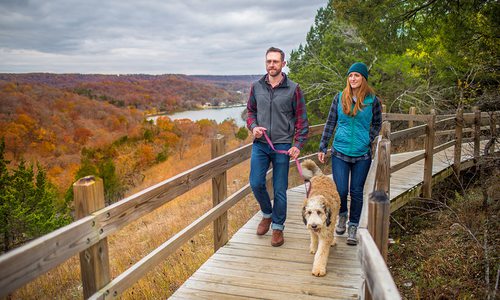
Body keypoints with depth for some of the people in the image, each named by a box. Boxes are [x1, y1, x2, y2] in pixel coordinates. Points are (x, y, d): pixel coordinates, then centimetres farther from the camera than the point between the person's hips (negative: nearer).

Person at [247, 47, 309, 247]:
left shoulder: (293, 89, -3)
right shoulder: (256, 87, 5)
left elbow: (301, 119, -1)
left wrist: (297, 145, -10)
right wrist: (253, 127, -4)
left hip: (282, 146, -2)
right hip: (260, 144, 3)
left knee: (280, 189, 4)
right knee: (256, 183, -3)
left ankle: (278, 227, 22)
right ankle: (267, 214, 26)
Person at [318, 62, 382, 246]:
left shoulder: (372, 100, 0)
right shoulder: (339, 98, 2)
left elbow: (377, 124, 12)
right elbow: (330, 123, 5)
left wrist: (368, 140, -3)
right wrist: (322, 147, 4)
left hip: (362, 155, 0)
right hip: (340, 152, 0)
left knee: (356, 192, 6)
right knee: (340, 190, -2)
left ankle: (353, 228, 21)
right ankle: (342, 215, 30)